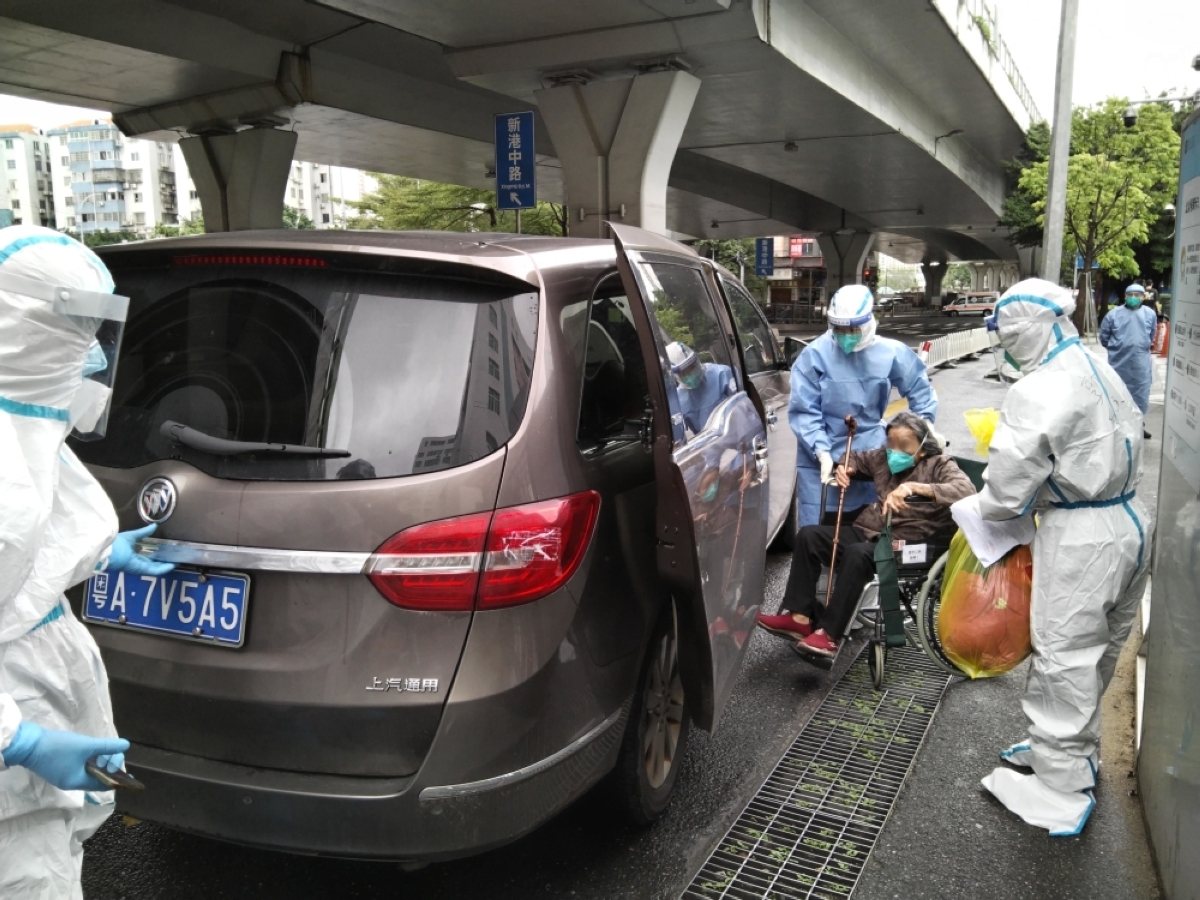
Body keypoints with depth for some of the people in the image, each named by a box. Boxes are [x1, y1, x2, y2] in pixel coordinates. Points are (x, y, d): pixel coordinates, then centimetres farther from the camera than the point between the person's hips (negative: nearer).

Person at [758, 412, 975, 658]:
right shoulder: (883, 457, 14)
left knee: (857, 554, -35)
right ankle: (799, 616, -14)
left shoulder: (939, 465, -4)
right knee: (809, 535, -10)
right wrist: (845, 469, 7)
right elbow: (856, 458, 33)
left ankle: (828, 634, -28)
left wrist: (914, 487, -37)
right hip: (867, 531, 7)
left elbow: (966, 490, -25)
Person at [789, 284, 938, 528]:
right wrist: (822, 451, -20)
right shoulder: (815, 355, -13)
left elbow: (921, 391, 12)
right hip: (821, 460, -3)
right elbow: (803, 411, -12)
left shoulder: (890, 353, -3)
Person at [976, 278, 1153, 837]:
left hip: (1082, 537, -9)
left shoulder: (1038, 393, -21)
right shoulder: (1102, 371, 8)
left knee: (1063, 658, 1)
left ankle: (1062, 795, 12)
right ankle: (1075, 750, 40)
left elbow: (1010, 482, -18)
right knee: (1099, 651, 21)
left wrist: (990, 512, 4)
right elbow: (1116, 446, 14)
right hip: (1129, 520, 10)